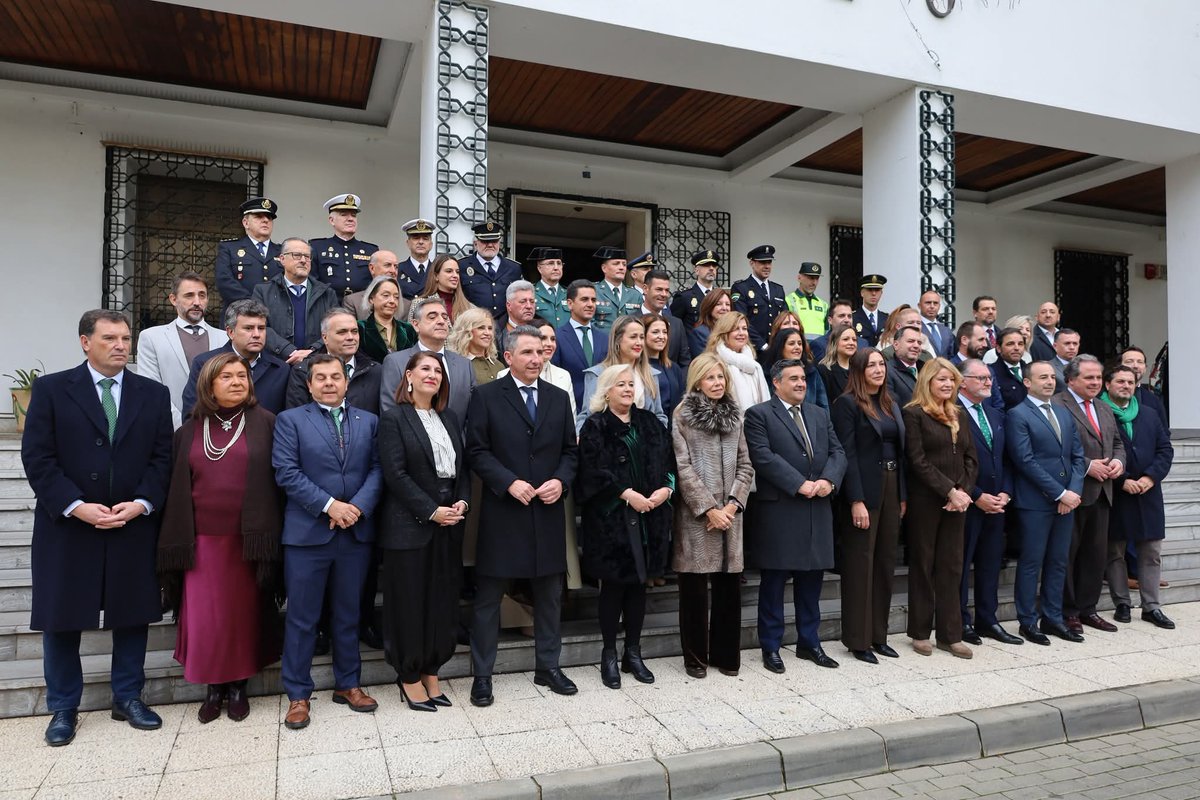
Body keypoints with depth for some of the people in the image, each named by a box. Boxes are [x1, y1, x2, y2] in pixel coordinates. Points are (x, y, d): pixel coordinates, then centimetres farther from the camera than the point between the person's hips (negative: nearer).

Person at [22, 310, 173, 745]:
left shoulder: (153, 393, 5)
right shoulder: (51, 389, -1)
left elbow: (162, 457, 3)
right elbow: (37, 457, -6)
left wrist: (141, 503, -11)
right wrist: (77, 506, -15)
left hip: (134, 525, 2)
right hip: (67, 525, -1)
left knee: (132, 615, 9)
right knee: (61, 619, 8)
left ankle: (128, 698, 26)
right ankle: (63, 708, 25)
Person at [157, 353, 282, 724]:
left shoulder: (265, 423, 1)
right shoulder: (190, 429, 8)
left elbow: (279, 478, -2)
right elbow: (176, 486, 8)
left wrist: (267, 535, -8)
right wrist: (176, 540, 2)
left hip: (247, 538, -1)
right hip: (203, 539, 2)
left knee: (243, 613, 7)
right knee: (205, 616, 4)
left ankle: (238, 685, 22)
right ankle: (213, 686, 21)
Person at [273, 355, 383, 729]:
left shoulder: (369, 421, 10)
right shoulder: (290, 420, 2)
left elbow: (377, 469, 2)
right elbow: (286, 472, -8)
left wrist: (357, 506, -13)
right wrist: (329, 505, -15)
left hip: (356, 532, 3)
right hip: (308, 532, -2)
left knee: (348, 614, 14)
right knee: (302, 617, 5)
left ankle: (348, 684, 27)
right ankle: (298, 694, 18)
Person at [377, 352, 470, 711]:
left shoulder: (450, 418, 14)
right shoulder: (393, 419, -4)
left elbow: (462, 467, 13)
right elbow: (395, 474, -13)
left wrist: (462, 502, -5)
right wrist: (432, 512, -16)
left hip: (449, 525, 6)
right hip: (410, 526, -5)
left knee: (443, 600, 9)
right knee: (409, 602, 3)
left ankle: (431, 672, 22)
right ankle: (410, 678, 18)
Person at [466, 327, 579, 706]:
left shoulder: (559, 397, 10)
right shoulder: (487, 396, -2)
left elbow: (570, 450, 11)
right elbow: (477, 450, -6)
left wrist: (561, 480, -7)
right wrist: (509, 482, -17)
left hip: (549, 511, 4)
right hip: (501, 511, -4)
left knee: (549, 594, 13)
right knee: (488, 596, 5)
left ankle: (548, 667, 28)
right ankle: (482, 674, 19)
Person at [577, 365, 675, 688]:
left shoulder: (649, 423, 13)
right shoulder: (595, 426, -3)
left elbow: (669, 461, 11)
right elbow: (594, 471, -14)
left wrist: (666, 488, -7)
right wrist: (628, 494, -19)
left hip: (649, 516, 5)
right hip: (610, 518, -4)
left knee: (638, 584, 10)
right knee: (613, 586, 3)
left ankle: (633, 652, 23)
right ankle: (609, 655, 17)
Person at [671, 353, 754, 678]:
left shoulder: (735, 416, 13)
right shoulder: (682, 416, -1)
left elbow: (745, 465, 9)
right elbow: (683, 468, -8)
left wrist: (732, 504, -5)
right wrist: (709, 509, -11)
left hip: (730, 513, 4)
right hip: (696, 515, -4)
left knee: (729, 585, 8)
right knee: (694, 587, 2)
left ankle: (726, 654, 21)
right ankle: (695, 657, 15)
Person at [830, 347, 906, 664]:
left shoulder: (891, 405, 15)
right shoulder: (847, 404, -7)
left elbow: (900, 451, 15)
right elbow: (847, 454, -13)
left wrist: (903, 495, 10)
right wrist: (856, 501, -18)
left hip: (891, 489, 7)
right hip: (863, 492, -7)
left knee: (886, 563, 11)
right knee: (860, 565, -1)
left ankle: (878, 635, 21)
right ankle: (857, 640, 9)